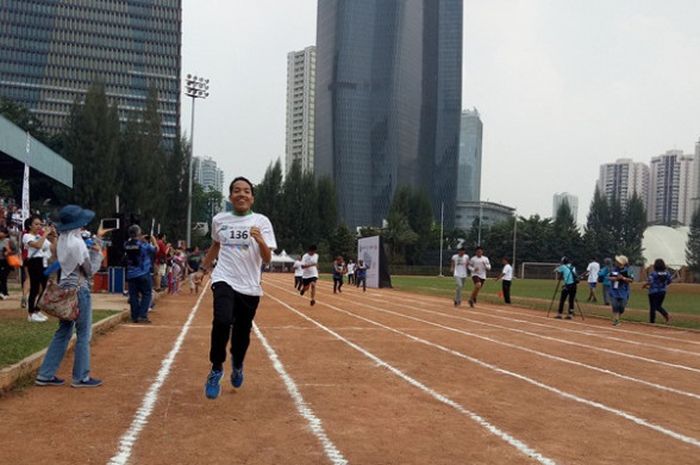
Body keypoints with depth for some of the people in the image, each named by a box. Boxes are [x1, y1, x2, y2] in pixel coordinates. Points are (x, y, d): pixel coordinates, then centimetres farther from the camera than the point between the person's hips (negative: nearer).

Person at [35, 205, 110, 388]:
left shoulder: (62, 240, 7)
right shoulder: (77, 242, -19)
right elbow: (90, 270, -13)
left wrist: (97, 238, 23)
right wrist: (98, 253, -1)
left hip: (65, 289, 9)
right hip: (79, 290, -9)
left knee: (63, 333, 15)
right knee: (83, 335, 3)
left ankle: (45, 375, 17)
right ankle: (81, 377, 10)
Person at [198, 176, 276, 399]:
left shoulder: (261, 221, -3)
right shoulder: (219, 220, 4)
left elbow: (267, 259, -9)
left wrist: (260, 240, -28)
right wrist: (204, 267, 29)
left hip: (250, 287, 0)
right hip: (224, 280, 0)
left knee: (242, 334, 9)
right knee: (222, 321, -26)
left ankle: (237, 366, 42)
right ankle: (216, 370, -5)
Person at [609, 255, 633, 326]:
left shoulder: (627, 271, -9)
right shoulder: (614, 269, 0)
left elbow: (631, 280, -8)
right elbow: (610, 278, 2)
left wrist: (623, 278, -21)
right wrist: (616, 278, -16)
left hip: (623, 292, -1)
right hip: (614, 291, 1)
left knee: (621, 307, 5)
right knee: (615, 306, -3)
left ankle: (617, 319, 26)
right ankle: (615, 320, 3)